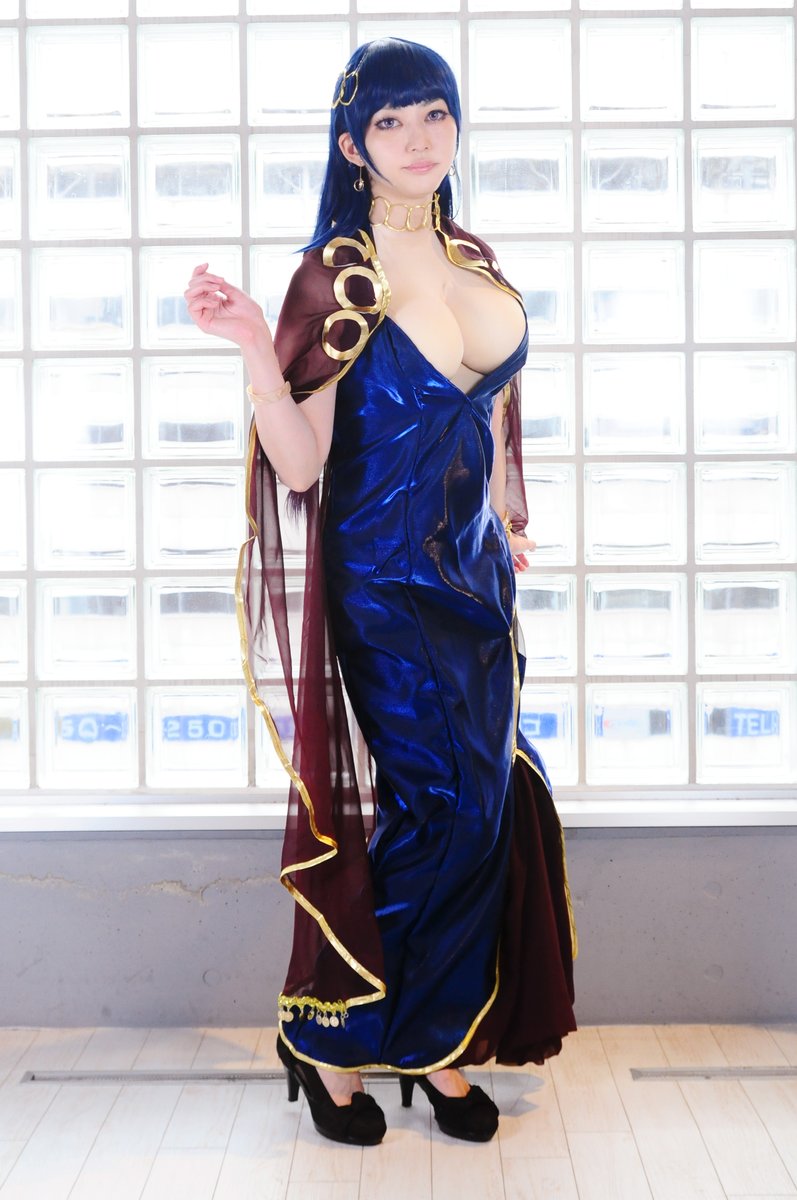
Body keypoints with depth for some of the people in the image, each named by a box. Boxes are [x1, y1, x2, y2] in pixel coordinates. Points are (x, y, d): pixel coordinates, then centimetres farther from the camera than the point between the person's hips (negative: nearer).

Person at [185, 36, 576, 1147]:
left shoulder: (473, 258, 9)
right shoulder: (336, 274, -11)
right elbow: (298, 465, -17)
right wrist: (254, 346, -30)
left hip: (474, 569, 7)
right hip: (389, 579, -7)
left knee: (484, 802, 7)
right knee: (449, 806, -5)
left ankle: (437, 1045, 24)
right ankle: (326, 1038, 15)